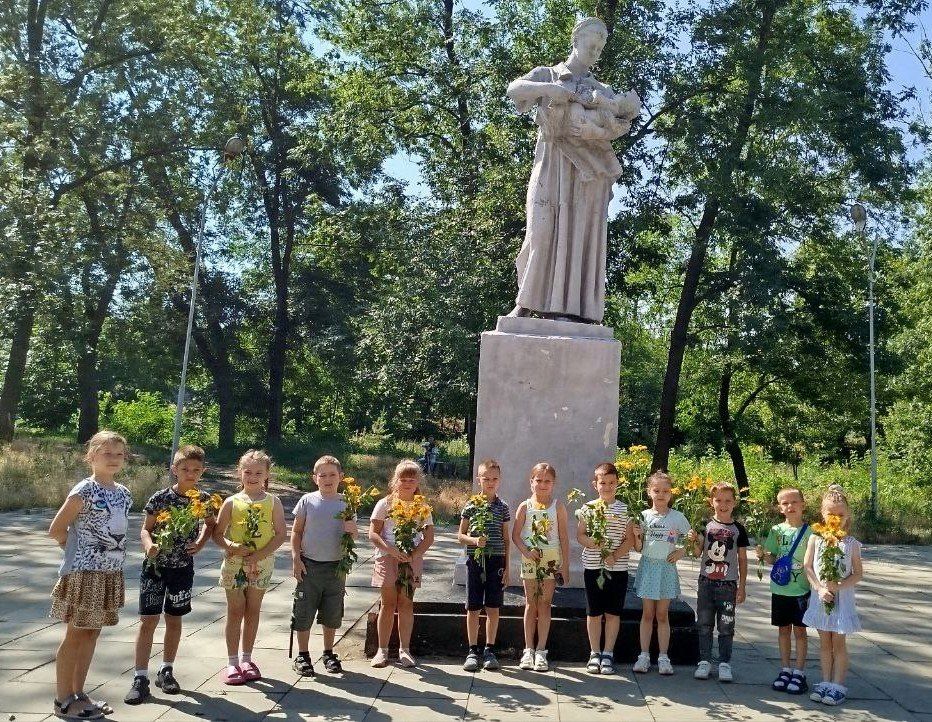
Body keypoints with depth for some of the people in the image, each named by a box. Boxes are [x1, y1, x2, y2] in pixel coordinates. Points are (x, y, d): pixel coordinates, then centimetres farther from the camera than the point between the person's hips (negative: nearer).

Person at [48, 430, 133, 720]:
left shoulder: (123, 493, 7)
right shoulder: (84, 491, -14)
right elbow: (56, 530, -11)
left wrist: (112, 556, 8)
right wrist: (80, 552, -2)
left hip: (110, 573, 7)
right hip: (84, 573, -7)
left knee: (92, 632, 13)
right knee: (75, 635, 3)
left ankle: (78, 694, 24)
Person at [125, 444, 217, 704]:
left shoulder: (204, 499, -3)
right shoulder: (160, 497, -11)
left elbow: (210, 524, 14)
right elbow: (145, 529, -5)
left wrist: (200, 543, -3)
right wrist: (149, 545, -25)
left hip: (182, 566, 3)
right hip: (155, 565, -2)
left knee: (174, 620, 13)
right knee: (148, 620, -3)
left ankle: (166, 671, 27)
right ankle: (141, 678, 3)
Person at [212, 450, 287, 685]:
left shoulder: (273, 502, -3)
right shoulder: (232, 502, -2)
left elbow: (281, 533, -7)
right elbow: (218, 533, -2)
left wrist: (258, 555, -16)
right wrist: (230, 546, -22)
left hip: (262, 564, 1)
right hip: (235, 562, -1)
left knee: (253, 611, 10)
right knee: (235, 611, 5)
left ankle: (246, 658, 23)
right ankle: (232, 662, 13)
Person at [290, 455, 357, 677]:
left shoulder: (345, 504, 1)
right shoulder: (307, 501, -3)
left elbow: (353, 535, 7)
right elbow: (296, 531, 2)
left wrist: (352, 530, -16)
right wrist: (296, 559, -6)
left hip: (336, 567, 2)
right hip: (309, 565, -2)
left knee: (332, 614, 11)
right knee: (304, 612, 4)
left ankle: (328, 654, 28)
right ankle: (302, 655, 20)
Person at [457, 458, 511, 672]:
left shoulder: (502, 507, 5)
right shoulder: (470, 506, 2)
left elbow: (506, 539, 8)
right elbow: (460, 536, 5)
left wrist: (506, 567, 5)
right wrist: (474, 540, -16)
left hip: (496, 560, 1)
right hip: (475, 560, -1)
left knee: (493, 607, 5)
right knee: (473, 608, 4)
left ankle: (489, 650, 16)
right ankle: (473, 651, 14)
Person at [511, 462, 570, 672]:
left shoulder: (558, 506, -1)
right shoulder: (525, 507, 1)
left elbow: (564, 537, 0)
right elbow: (515, 535, 1)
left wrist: (565, 564, -2)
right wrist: (526, 551, -15)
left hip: (551, 559, -1)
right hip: (530, 558, 1)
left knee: (545, 604, 2)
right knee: (531, 604, 6)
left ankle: (541, 650, 9)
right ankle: (528, 650, 13)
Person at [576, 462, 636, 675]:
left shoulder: (625, 510, 0)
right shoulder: (588, 508, 2)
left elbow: (630, 539, -2)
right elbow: (579, 535, 3)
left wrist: (615, 555, -16)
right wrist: (592, 542, -17)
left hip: (617, 568, 0)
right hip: (592, 567, 1)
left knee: (613, 612, 6)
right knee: (594, 612, 7)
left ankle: (608, 654, 18)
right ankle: (595, 654, 19)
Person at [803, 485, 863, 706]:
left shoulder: (851, 543, -4)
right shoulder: (815, 538, -1)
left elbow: (858, 573, -4)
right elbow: (807, 567, -3)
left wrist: (838, 587, -18)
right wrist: (820, 588, -15)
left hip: (842, 597, -2)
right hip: (820, 596, 2)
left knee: (838, 642, 4)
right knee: (824, 642, 11)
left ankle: (838, 686, 13)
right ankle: (825, 682, 21)